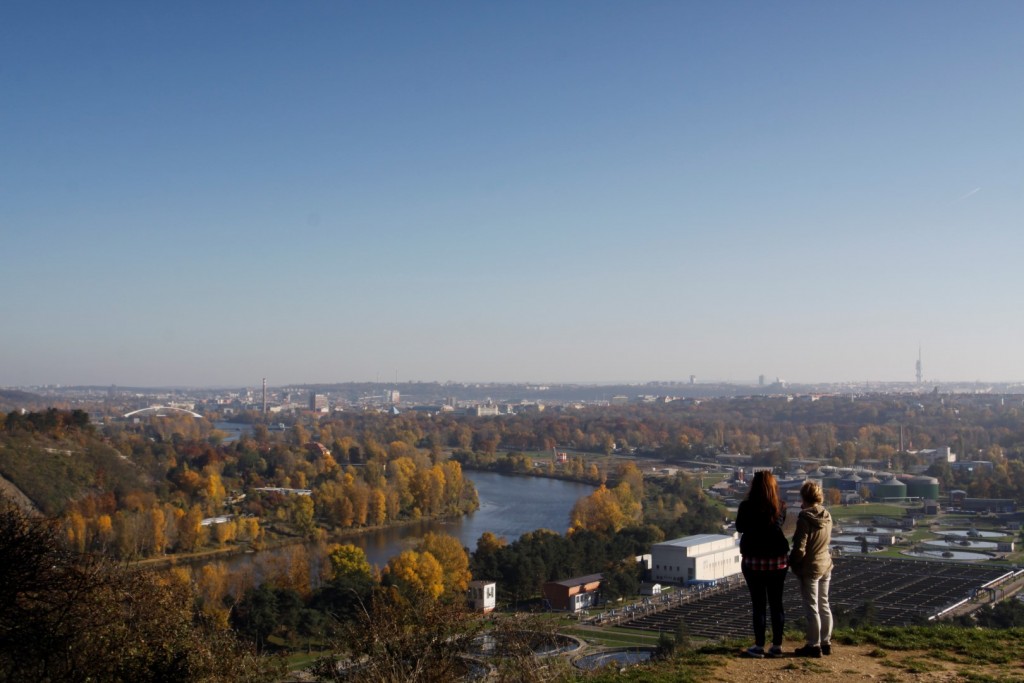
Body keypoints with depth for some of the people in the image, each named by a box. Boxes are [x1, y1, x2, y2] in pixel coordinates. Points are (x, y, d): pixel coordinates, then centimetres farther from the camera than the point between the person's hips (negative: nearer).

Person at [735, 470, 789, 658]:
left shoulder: (747, 507, -14)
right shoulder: (780, 507, -6)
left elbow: (739, 527, 2)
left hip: (754, 560, -3)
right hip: (777, 559, 3)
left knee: (759, 604, 4)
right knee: (776, 603, 10)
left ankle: (759, 646, 7)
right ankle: (777, 645, 15)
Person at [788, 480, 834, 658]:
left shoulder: (805, 518, -21)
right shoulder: (827, 516, 0)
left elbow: (799, 548, -21)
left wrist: (792, 562, -5)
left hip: (809, 568, -7)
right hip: (826, 565, 7)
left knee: (812, 607, 2)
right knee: (824, 605, 16)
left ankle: (814, 645, 8)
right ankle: (825, 642, 24)